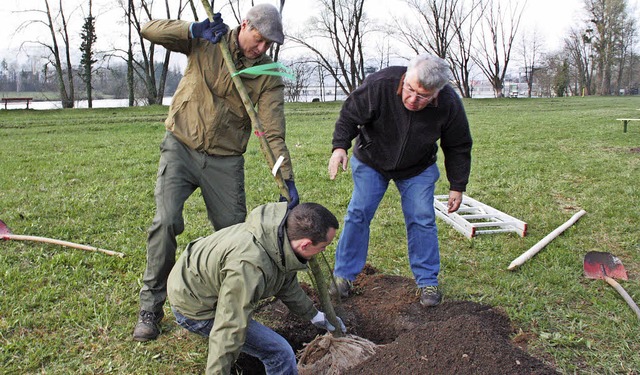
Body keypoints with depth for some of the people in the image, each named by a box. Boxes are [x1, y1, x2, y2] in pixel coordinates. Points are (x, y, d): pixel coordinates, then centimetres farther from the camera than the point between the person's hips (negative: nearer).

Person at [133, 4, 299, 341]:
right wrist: (193, 30, -20)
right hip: (180, 149, -1)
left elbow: (274, 132, -11)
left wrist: (288, 179, -21)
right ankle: (150, 307, 0)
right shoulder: (207, 41, -3)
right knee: (166, 222, -14)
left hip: (225, 161, 1)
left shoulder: (268, 77, -5)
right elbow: (150, 30, -5)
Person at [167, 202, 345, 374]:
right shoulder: (250, 266, -38)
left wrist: (314, 315, 21)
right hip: (194, 307, -9)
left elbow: (287, 282, 10)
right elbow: (228, 330, -35)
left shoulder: (283, 231, -9)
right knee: (280, 354, -15)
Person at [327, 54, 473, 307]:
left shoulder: (449, 104, -26)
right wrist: (340, 146, -33)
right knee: (358, 214, -3)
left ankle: (428, 281, 12)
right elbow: (350, 115, -18)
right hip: (371, 162, -1)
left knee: (422, 220, -3)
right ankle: (344, 276, 10)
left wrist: (457, 186, -8)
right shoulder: (380, 84, -32)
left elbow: (458, 148, -10)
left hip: (418, 170, 1)